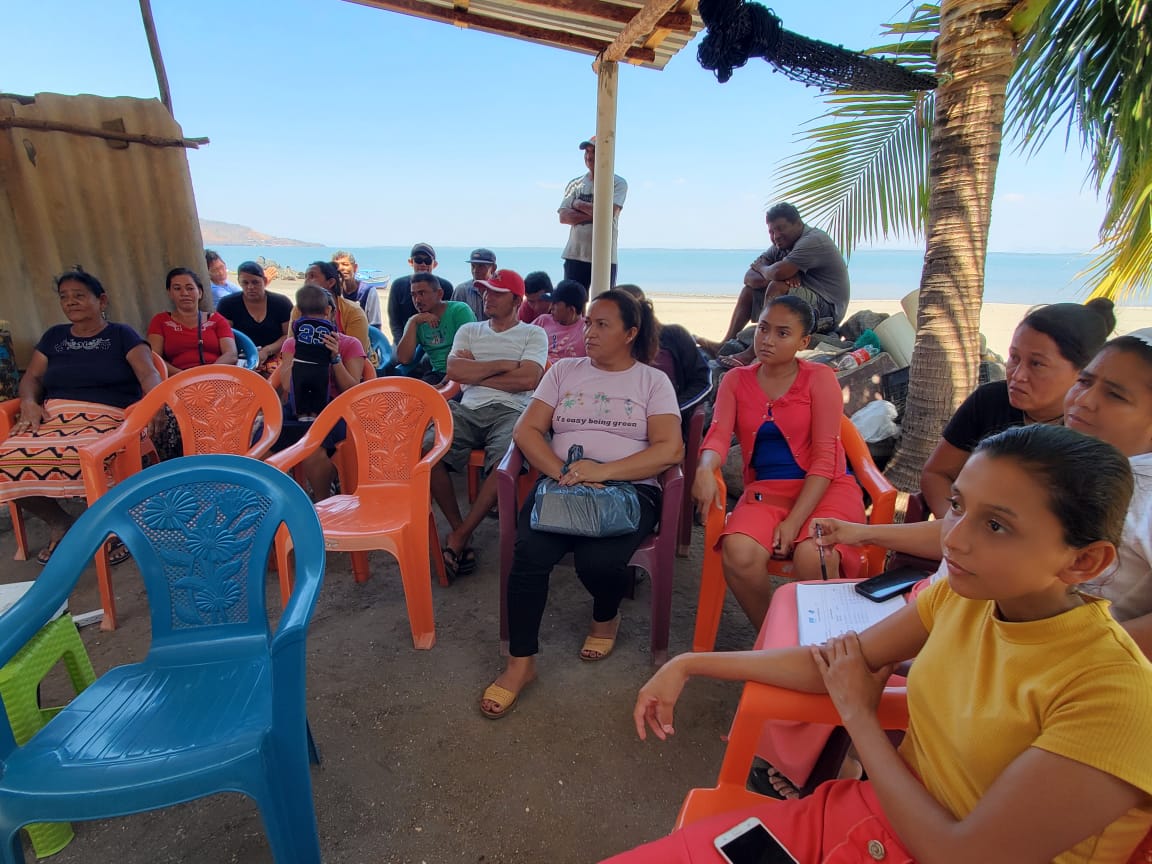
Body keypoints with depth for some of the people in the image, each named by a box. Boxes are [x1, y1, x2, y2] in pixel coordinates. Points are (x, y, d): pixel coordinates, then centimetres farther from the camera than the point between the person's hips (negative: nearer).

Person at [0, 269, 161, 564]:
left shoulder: (121, 334, 9)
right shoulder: (54, 336, 23)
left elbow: (148, 374, -5)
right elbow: (31, 377, 21)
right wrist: (29, 402, -2)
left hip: (105, 418, -5)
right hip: (53, 417, 5)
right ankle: (59, 523, 3)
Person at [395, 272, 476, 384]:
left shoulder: (459, 310, -3)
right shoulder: (416, 322, 11)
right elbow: (403, 359, -2)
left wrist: (444, 382, -19)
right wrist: (413, 322, -7)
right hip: (437, 374, 5)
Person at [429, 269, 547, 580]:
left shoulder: (533, 334, 13)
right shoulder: (469, 331, 23)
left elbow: (528, 380, -6)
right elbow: (454, 371, 4)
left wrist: (476, 373, 1)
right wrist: (503, 364, -1)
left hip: (510, 411, -3)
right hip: (468, 410, 3)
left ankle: (459, 536, -18)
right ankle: (457, 526, -8)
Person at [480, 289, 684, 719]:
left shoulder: (653, 380, 9)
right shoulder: (564, 370, 16)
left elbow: (670, 449, -4)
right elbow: (526, 430, 7)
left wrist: (603, 470, -17)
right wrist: (564, 472, -12)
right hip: (560, 484, 2)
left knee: (598, 560, -29)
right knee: (529, 552, -26)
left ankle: (606, 618, 8)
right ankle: (520, 663, -7)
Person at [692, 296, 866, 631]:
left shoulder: (819, 378, -2)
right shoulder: (736, 380, 8)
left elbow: (824, 457, -9)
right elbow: (719, 434, -7)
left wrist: (794, 521, -18)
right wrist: (705, 469, -32)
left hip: (824, 489, -2)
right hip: (765, 490, 2)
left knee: (813, 557, -32)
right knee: (738, 552, -28)